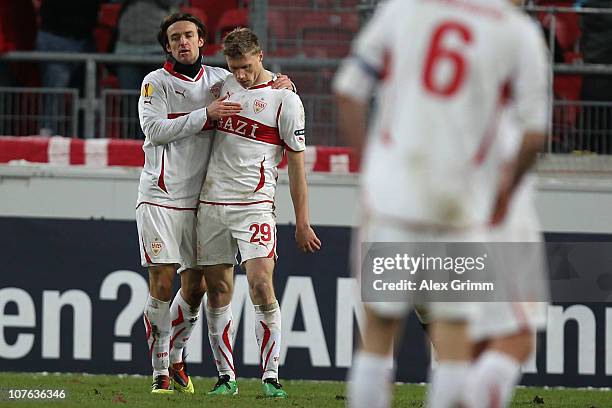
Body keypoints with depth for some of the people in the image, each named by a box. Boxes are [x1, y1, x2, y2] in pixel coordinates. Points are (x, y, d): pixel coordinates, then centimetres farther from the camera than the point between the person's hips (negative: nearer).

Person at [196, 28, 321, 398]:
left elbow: (296, 163, -2)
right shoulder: (223, 85, 9)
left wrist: (302, 222, -3)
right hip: (211, 201, 4)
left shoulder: (284, 98, -4)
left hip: (254, 204, -4)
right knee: (218, 291, 3)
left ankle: (271, 377, -12)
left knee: (261, 285, -17)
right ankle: (226, 377, 10)